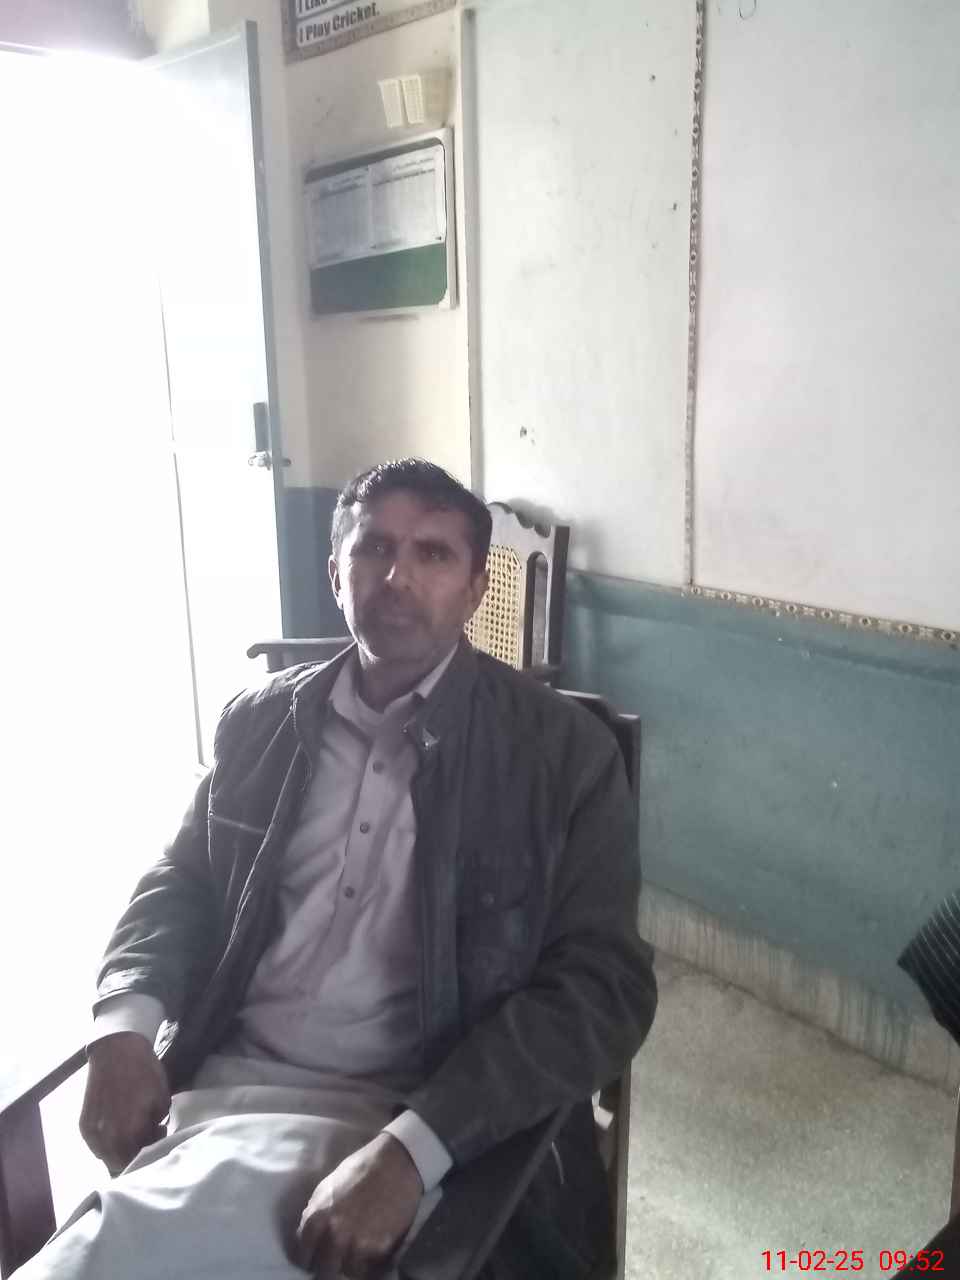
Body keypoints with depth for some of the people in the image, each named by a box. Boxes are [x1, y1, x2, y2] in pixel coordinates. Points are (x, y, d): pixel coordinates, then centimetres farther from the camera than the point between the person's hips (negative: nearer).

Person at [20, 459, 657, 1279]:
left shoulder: (564, 750, -6)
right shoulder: (262, 721, 7)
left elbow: (603, 986, -11)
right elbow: (182, 884, 17)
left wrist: (407, 1150, -22)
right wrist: (126, 1024, -4)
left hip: (426, 1125, -4)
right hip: (225, 1085, 5)